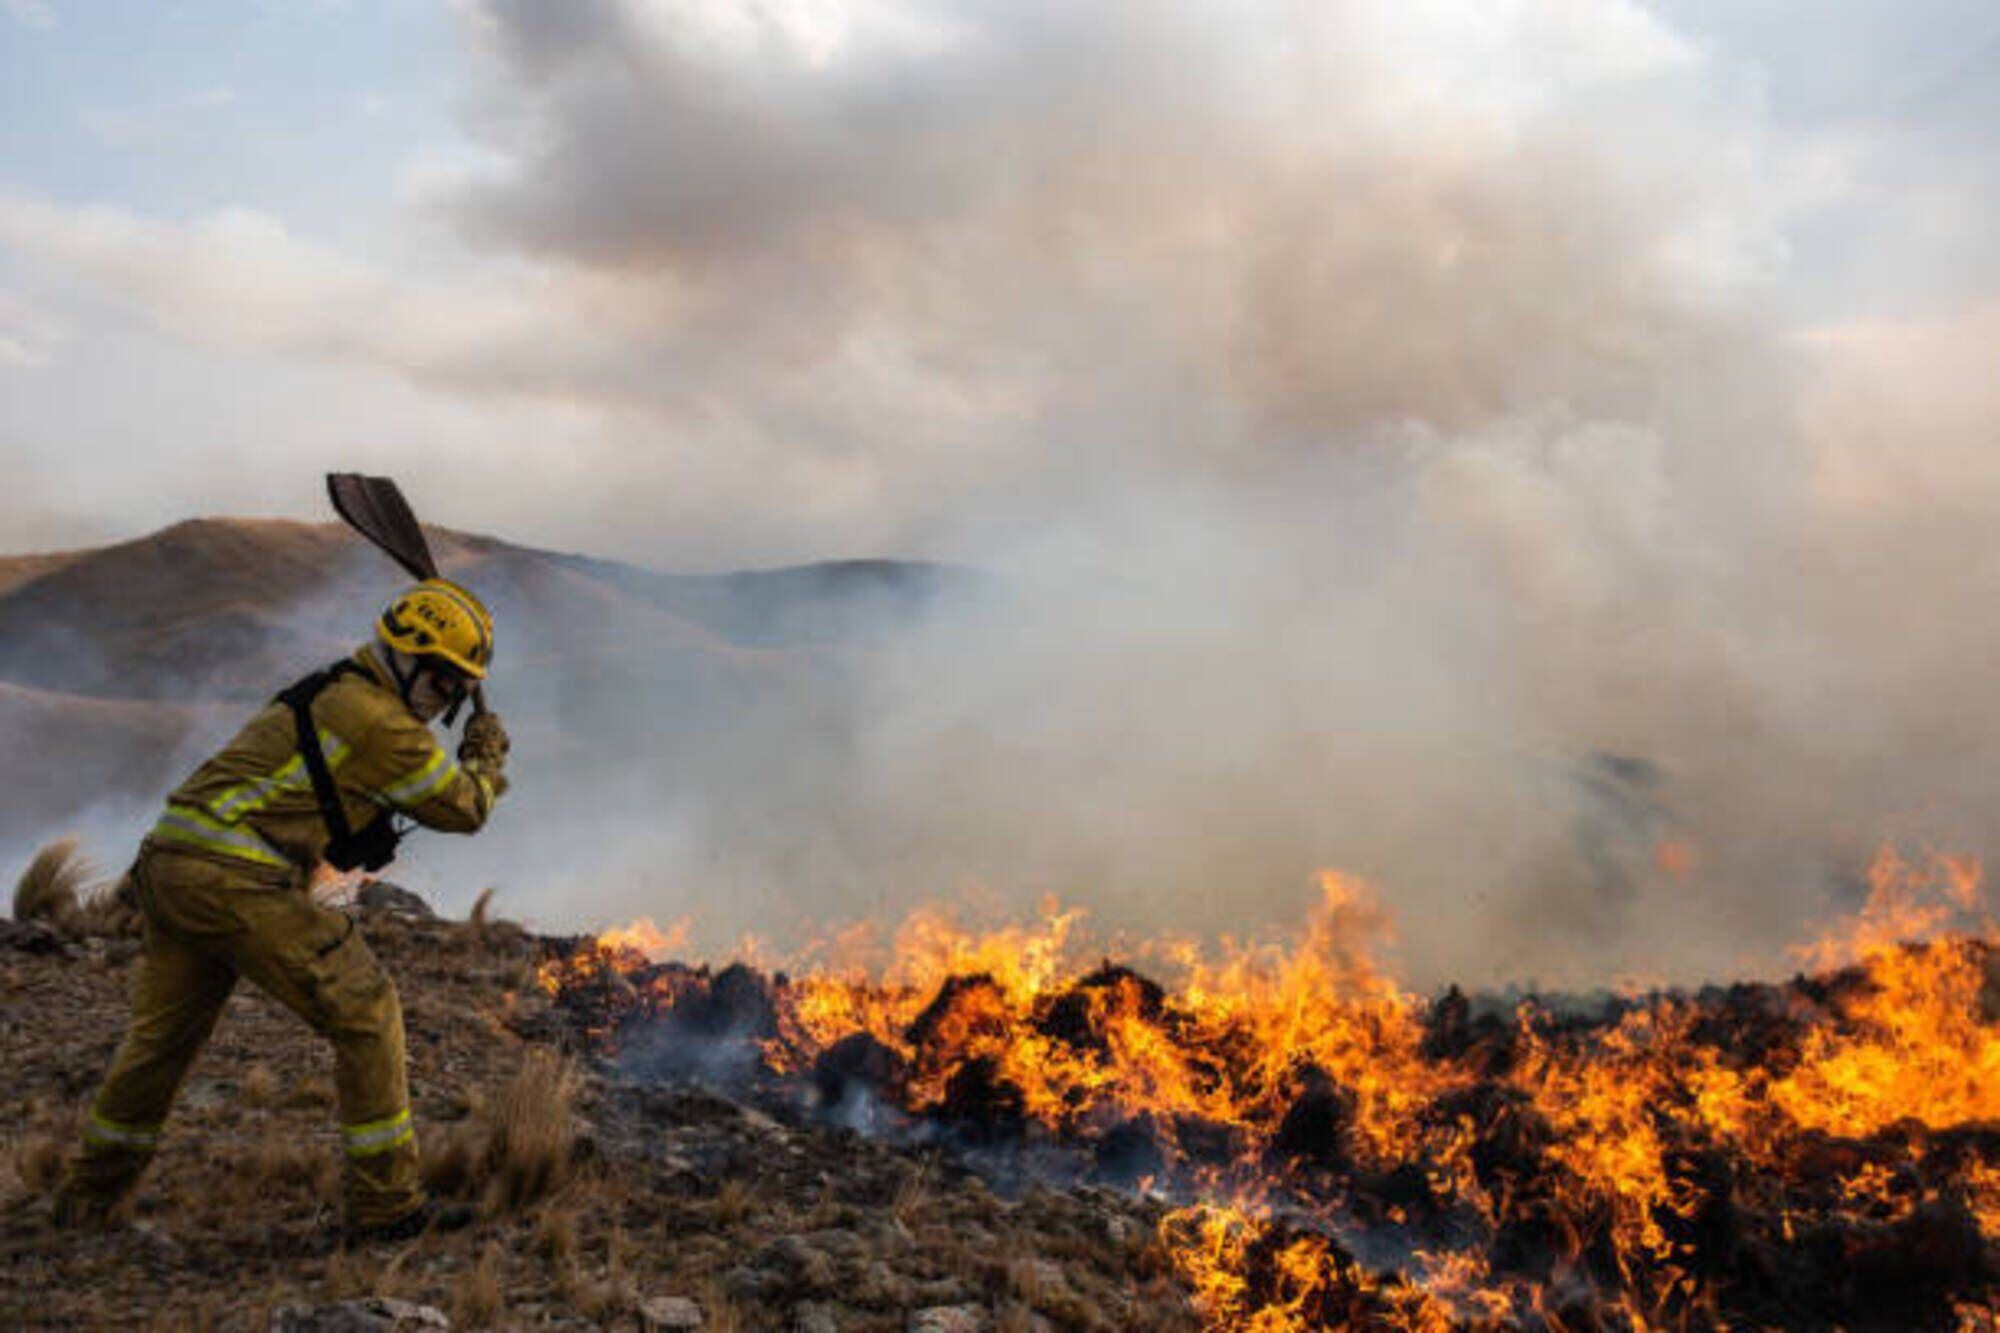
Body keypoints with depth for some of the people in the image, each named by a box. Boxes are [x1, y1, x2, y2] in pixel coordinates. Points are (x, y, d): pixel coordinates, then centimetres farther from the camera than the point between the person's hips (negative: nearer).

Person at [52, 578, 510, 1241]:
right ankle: (385, 1203, 0)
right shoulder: (378, 720, -10)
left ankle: (88, 1193, 40)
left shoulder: (332, 695, 20)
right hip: (235, 878, -10)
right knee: (365, 1013, -4)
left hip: (168, 864, 10)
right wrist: (487, 756, 15)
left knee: (160, 1031, 24)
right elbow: (463, 808, -3)